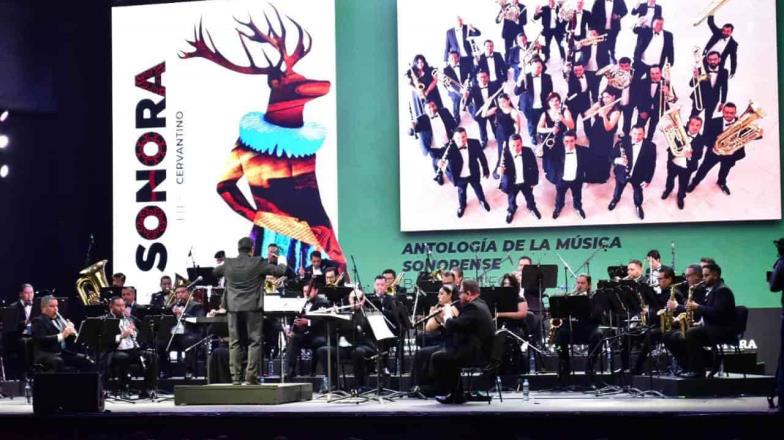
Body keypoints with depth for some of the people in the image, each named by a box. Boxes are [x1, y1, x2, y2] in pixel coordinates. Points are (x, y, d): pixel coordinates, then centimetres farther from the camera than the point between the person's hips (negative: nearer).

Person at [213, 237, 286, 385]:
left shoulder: (228, 264, 3)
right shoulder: (257, 263, -7)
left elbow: (214, 271, 23)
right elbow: (279, 271, -3)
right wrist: (283, 265, 19)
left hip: (233, 308, 3)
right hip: (252, 308, -3)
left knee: (234, 343, 7)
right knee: (254, 342, 2)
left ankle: (235, 376, 3)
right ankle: (251, 375, -5)